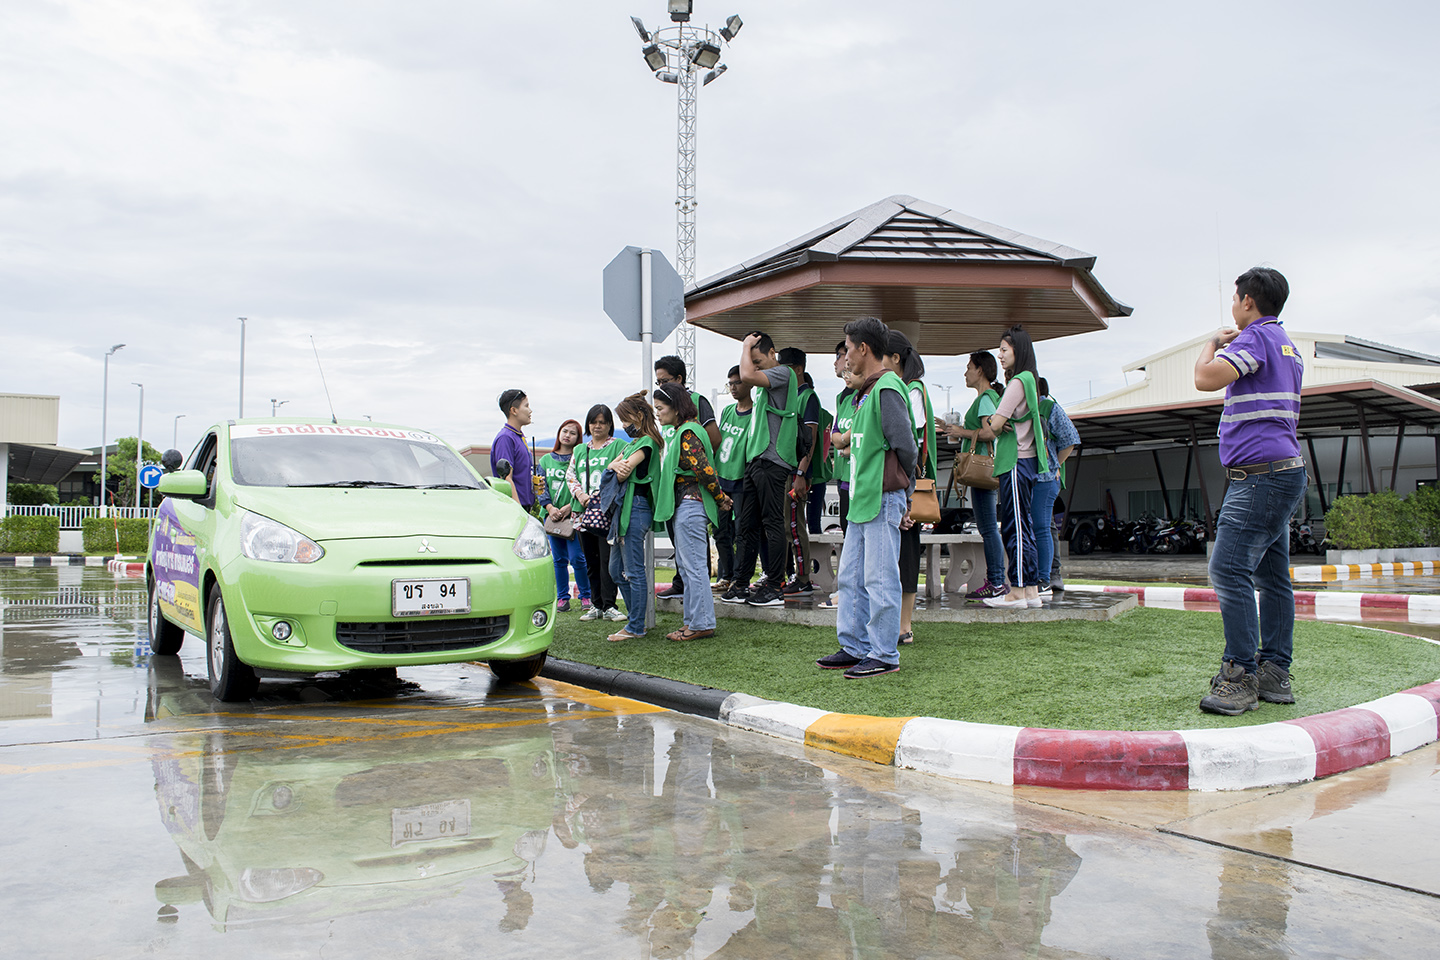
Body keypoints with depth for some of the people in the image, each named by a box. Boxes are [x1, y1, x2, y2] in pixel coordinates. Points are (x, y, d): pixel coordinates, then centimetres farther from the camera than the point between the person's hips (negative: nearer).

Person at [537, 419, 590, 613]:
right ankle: (562, 598, 12)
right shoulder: (546, 460, 14)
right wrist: (549, 507, -7)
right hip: (552, 515, 4)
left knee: (577, 558, -8)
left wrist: (570, 506, -15)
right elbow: (541, 486, 9)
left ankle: (585, 596, 5)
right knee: (559, 559, 6)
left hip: (574, 514, -4)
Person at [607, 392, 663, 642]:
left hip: (636, 508, -10)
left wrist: (622, 468, 3)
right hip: (623, 507, 10)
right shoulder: (632, 443, 21)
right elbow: (611, 467, 11)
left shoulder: (647, 442, -9)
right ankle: (634, 619, 22)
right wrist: (617, 465, -10)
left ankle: (636, 628, 1)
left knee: (634, 571, -5)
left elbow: (623, 473, -18)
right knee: (616, 570, 13)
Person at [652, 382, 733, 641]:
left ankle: (702, 624, -1)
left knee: (693, 566, -6)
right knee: (685, 565, 14)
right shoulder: (677, 433, 17)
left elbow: (704, 469, -22)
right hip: (682, 506, 11)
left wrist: (720, 498, -11)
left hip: (691, 505, -11)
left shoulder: (687, 434, -15)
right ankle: (694, 620, 20)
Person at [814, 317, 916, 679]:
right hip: (862, 500, 10)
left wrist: (900, 496, -7)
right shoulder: (867, 391, 18)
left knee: (880, 579, -4)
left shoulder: (887, 388, -12)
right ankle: (854, 647, 21)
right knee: (850, 577, 13)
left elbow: (905, 448, -15)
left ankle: (884, 655, 5)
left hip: (883, 500, -10)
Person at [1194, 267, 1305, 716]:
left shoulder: (1256, 336, -9)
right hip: (1283, 471, 11)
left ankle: (1239, 678, -15)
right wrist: (1225, 344, 35)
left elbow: (1206, 378, -21)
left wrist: (1213, 343, 0)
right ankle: (1274, 674, 13)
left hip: (1261, 472, -11)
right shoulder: (1288, 346, 23)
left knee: (1229, 570, -15)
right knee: (1271, 577, 10)